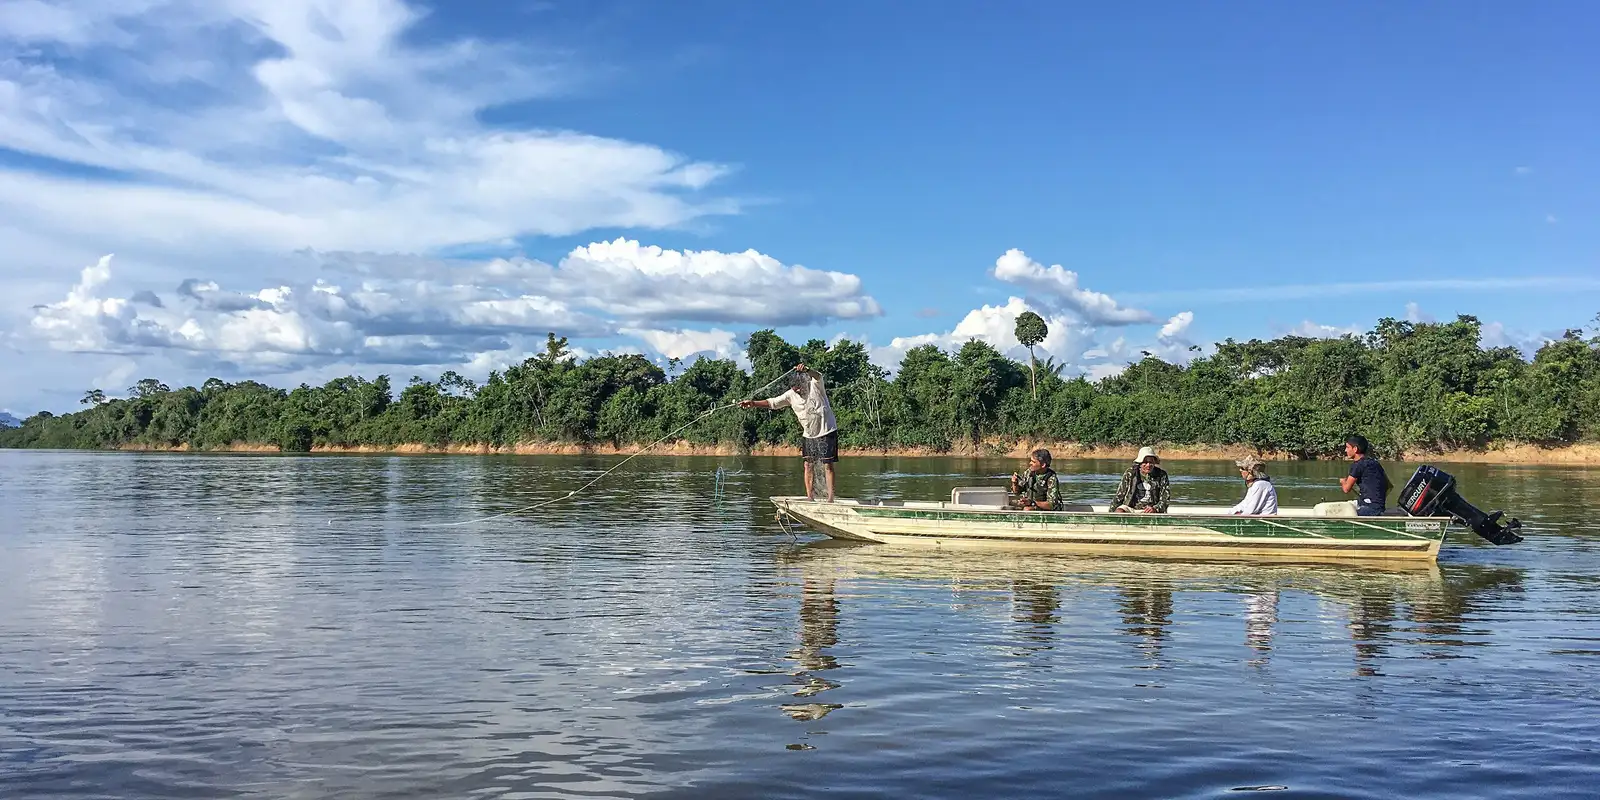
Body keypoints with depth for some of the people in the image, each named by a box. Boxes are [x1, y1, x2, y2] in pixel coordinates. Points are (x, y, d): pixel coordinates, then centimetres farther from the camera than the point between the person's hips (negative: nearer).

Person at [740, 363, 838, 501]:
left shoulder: (815, 385, -11)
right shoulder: (791, 395, 1)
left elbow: (818, 376, -33)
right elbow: (772, 402, -3)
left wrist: (807, 371, -56)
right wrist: (753, 403, -17)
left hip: (827, 432, -5)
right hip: (808, 435, 6)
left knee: (828, 465, -6)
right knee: (808, 465, 5)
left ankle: (831, 498, -5)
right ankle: (810, 497, 11)